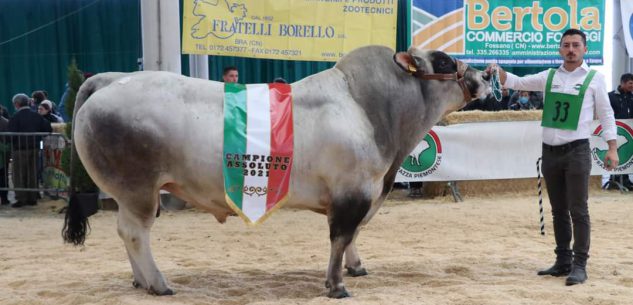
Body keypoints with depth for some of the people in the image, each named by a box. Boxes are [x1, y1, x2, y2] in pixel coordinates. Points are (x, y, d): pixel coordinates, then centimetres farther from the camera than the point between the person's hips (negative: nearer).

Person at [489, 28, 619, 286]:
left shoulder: (594, 78, 0)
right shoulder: (549, 77, 10)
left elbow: (606, 114, 2)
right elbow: (518, 82, 12)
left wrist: (612, 148, -4)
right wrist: (498, 72, -7)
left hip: (577, 151, -4)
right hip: (550, 151, 5)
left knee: (578, 210, -5)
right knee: (558, 211, 11)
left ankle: (580, 265, -1)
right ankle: (563, 261, 20)